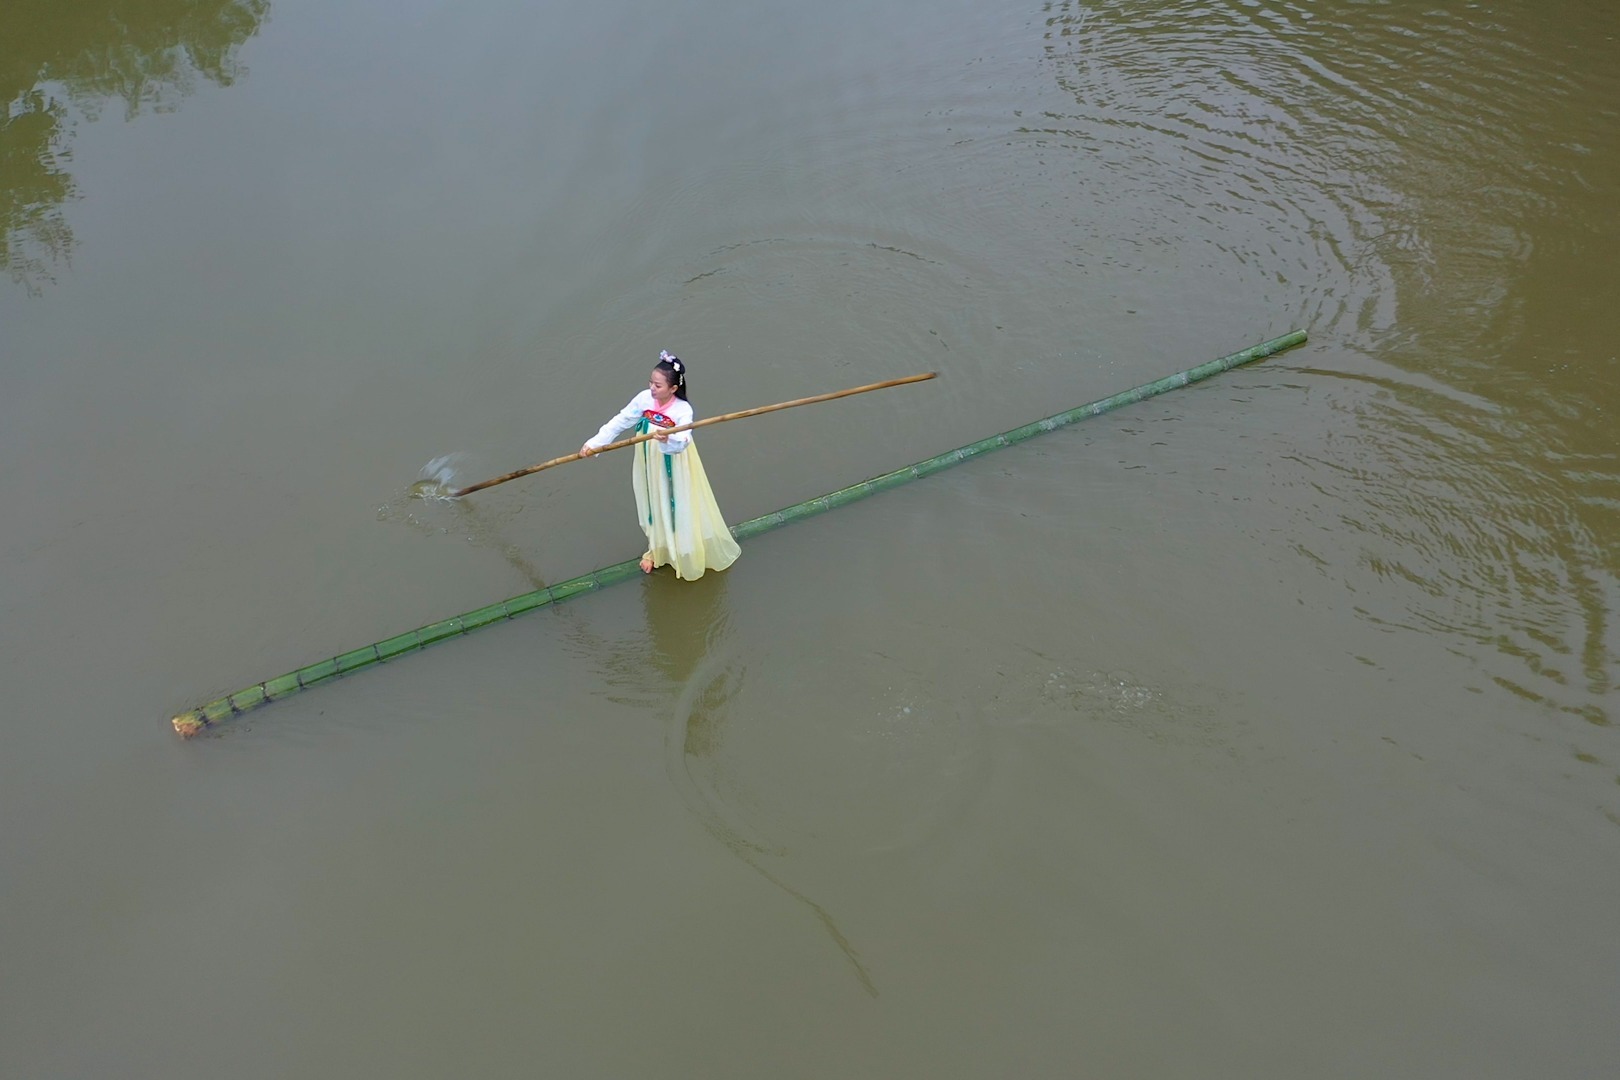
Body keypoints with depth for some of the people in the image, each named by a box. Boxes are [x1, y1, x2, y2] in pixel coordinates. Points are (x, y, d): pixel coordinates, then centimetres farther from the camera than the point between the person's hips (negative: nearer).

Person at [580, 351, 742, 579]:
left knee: (679, 508, 10)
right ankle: (656, 549, 43)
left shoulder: (683, 410, -26)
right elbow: (619, 422, -9)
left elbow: (682, 441, -40)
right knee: (653, 505, 21)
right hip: (650, 465, 4)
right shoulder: (644, 399, -14)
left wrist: (669, 439, -63)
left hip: (674, 469, -4)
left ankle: (687, 554, 31)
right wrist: (593, 443, -14)